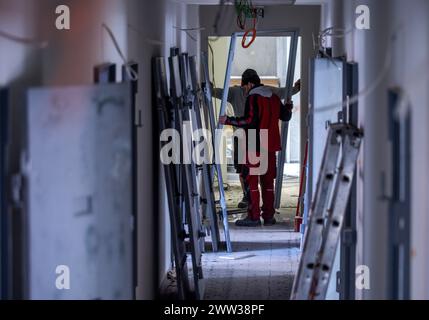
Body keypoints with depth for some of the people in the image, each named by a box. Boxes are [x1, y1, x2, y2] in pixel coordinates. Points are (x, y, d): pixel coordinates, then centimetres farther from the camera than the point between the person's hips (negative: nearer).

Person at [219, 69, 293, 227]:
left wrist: (228, 120, -15)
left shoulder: (252, 98, -11)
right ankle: (269, 215, 14)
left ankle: (254, 217, -8)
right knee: (268, 181, 12)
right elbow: (285, 116, 23)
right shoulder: (274, 97, 12)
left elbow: (250, 120, -21)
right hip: (270, 147, 7)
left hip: (255, 147, -7)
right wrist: (289, 107, 44)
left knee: (250, 180, -4)